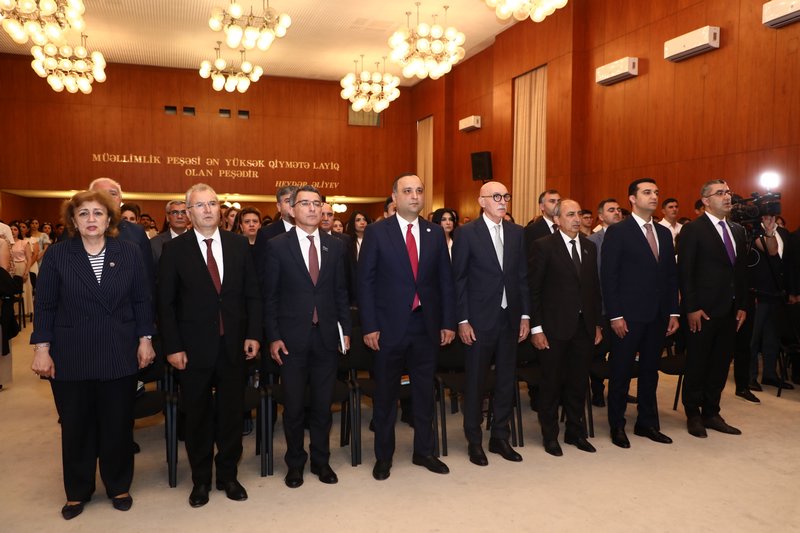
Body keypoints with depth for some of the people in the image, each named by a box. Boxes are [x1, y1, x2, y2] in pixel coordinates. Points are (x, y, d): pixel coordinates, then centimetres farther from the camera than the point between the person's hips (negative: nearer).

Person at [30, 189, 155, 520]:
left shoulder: (129, 253, 1)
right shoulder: (57, 255, -1)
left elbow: (142, 301, 3)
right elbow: (45, 305, -1)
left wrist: (145, 339, 0)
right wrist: (42, 349, -5)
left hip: (119, 355, 0)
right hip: (71, 356, 0)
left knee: (118, 424, 10)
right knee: (76, 426, 12)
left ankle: (119, 487, 29)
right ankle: (77, 492, 30)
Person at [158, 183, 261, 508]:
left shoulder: (238, 244, 2)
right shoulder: (174, 249, -4)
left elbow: (252, 293, 4)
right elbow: (166, 303, -4)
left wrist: (253, 334, -2)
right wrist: (172, 347, -8)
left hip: (233, 344, 2)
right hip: (194, 346, -2)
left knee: (231, 412, 12)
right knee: (197, 416, 12)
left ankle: (228, 475, 29)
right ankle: (201, 479, 29)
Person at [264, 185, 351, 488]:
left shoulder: (335, 246, 6)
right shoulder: (277, 246, -2)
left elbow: (341, 292, 8)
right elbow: (270, 295, -2)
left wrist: (345, 330, 4)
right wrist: (273, 337, -7)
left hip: (326, 336, 2)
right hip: (292, 337, -2)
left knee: (322, 404, 11)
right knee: (293, 405, 9)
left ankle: (321, 461, 29)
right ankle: (295, 463, 27)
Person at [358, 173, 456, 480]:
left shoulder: (435, 233, 6)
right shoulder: (376, 232, -4)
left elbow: (445, 280, 7)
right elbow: (365, 281, -6)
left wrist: (448, 322, 2)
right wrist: (369, 326, -10)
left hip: (426, 326, 3)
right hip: (389, 326, -3)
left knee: (424, 392, 14)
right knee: (386, 394, 10)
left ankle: (423, 451, 31)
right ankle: (383, 455, 27)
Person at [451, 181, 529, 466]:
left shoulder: (517, 233, 8)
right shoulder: (467, 232, -5)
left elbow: (523, 276, 9)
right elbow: (458, 279, -6)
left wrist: (525, 315, 5)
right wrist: (462, 320, -10)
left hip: (510, 318, 5)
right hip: (479, 320, -4)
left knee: (507, 380, 12)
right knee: (476, 382, 6)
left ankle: (500, 437, 27)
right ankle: (474, 441, 21)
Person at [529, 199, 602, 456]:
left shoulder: (589, 247, 10)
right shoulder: (544, 246, -8)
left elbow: (594, 287, 13)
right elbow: (534, 289, -9)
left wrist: (597, 324, 11)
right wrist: (536, 328, -12)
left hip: (584, 326, 5)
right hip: (555, 326, -5)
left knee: (579, 382, 14)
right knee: (552, 382, 7)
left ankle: (575, 431, 30)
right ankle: (550, 435, 22)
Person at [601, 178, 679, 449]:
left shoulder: (664, 233, 12)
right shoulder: (617, 232, -6)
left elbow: (671, 275, 13)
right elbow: (608, 276, -10)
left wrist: (673, 312, 7)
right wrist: (615, 315, -15)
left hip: (658, 315, 6)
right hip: (628, 315, -6)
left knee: (650, 371, 14)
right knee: (621, 372, 5)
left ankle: (647, 423, 27)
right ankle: (617, 426, 18)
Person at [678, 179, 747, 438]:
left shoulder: (737, 230, 13)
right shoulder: (692, 229, -8)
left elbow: (741, 270, 15)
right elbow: (685, 272, -11)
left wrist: (742, 306, 9)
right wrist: (691, 308, -15)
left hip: (730, 311, 6)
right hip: (703, 310, -6)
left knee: (721, 364, 12)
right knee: (697, 365, 5)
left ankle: (711, 413, 25)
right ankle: (693, 415, 19)